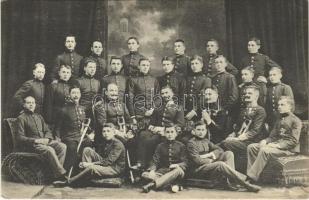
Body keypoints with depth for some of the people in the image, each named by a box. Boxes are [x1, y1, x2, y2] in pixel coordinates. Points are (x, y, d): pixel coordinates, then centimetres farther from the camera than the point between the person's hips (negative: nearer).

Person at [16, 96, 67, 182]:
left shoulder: (39, 116, 22)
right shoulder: (21, 118, 2)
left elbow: (47, 131, 20)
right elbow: (20, 137, -7)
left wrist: (47, 139, -4)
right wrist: (35, 140, -18)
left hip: (44, 141, 6)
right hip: (31, 145, -6)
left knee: (62, 146, -19)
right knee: (50, 150, -33)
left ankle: (56, 171, -22)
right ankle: (61, 174, -27)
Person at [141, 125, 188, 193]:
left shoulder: (181, 146, 5)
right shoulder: (160, 146, 10)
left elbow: (185, 162, 0)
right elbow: (155, 161, 2)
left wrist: (177, 165, -22)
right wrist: (152, 170, -19)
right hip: (163, 170, 2)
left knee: (178, 170, -39)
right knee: (145, 174, -23)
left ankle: (152, 184, -48)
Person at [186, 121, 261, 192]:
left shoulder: (206, 141, 19)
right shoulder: (191, 143, -4)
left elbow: (219, 150, 14)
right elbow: (197, 160, -14)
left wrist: (209, 154, -4)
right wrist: (210, 160, -7)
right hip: (198, 169, -8)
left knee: (229, 153, -7)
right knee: (220, 164, -33)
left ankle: (226, 180, -25)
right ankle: (246, 184, -30)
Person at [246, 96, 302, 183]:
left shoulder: (296, 120, -6)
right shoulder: (279, 119, 20)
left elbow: (293, 141, -15)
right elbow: (273, 136, 19)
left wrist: (277, 145, -23)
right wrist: (265, 141, -3)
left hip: (289, 148, -8)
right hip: (276, 144, 8)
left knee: (264, 150, -34)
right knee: (251, 147, -8)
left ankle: (252, 177, -32)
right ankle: (250, 173, -15)